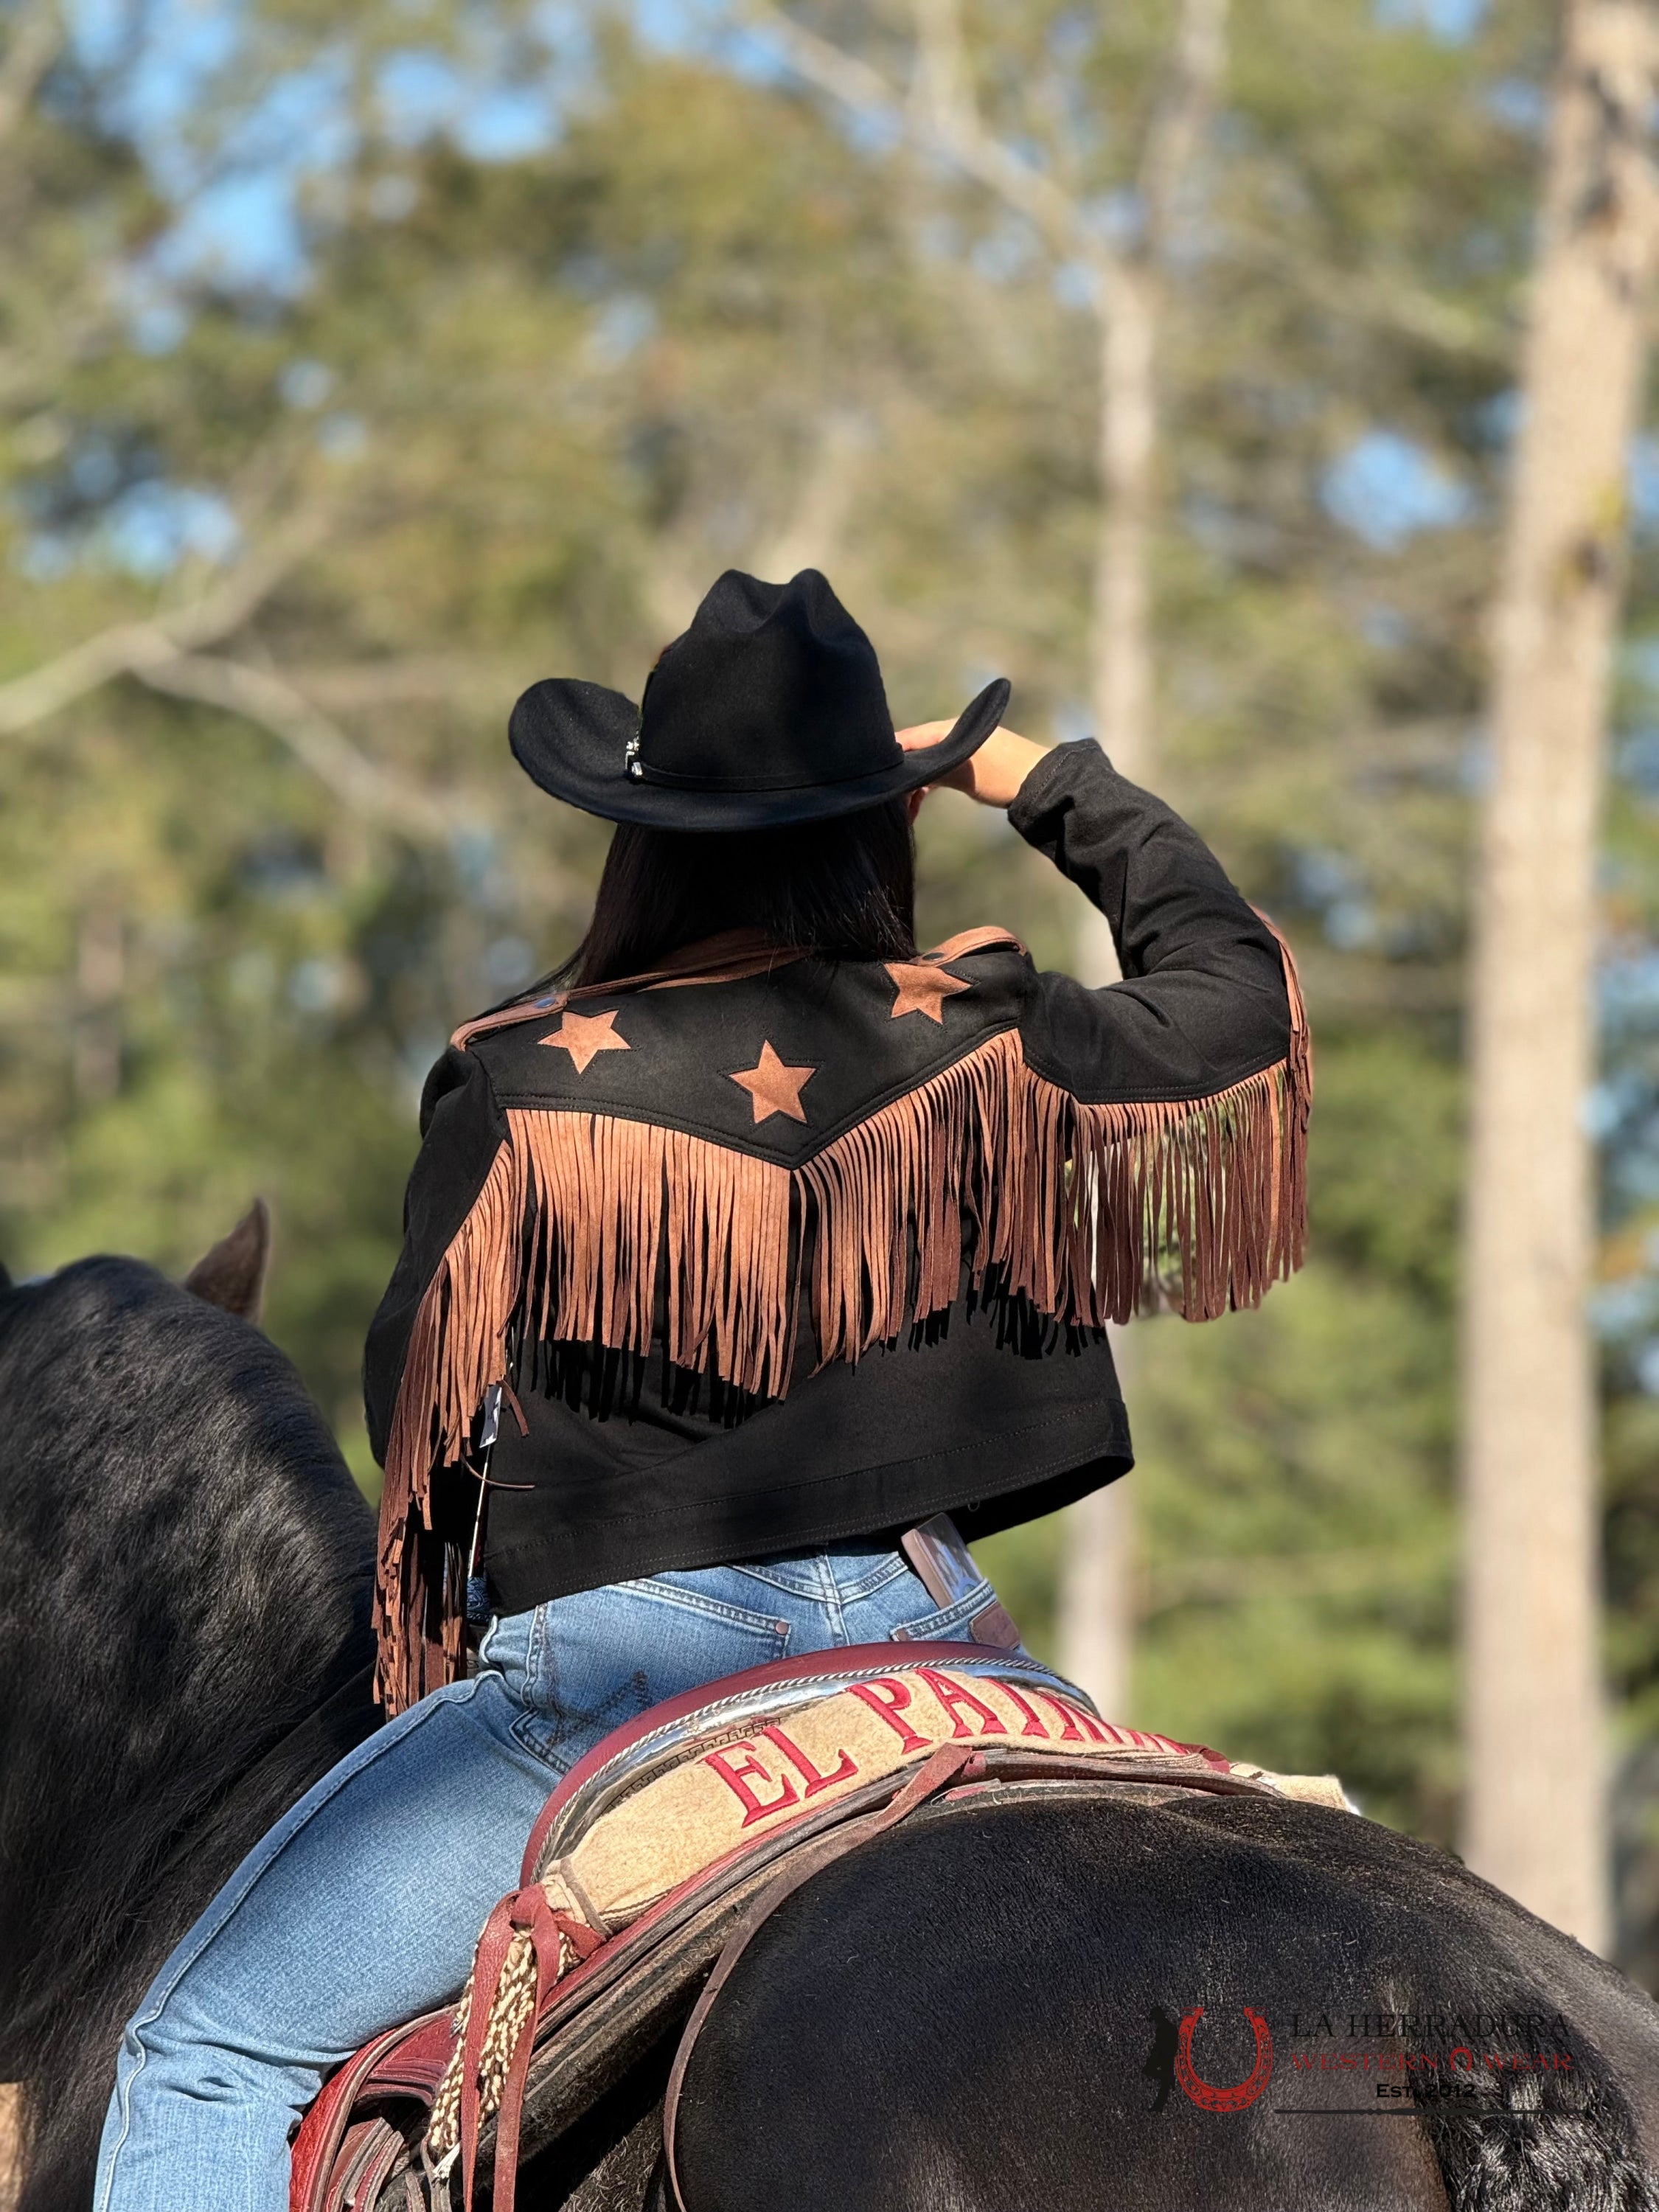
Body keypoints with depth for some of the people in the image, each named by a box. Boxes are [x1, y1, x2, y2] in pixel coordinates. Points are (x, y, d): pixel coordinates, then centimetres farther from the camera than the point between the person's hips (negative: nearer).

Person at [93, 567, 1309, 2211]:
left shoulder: (520, 1088, -4)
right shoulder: (980, 1049, 2)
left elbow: (419, 1409, 3)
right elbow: (1235, 988, 21)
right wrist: (1048, 784, 28)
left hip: (614, 1656, -3)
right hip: (922, 1634, 3)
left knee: (206, 2052, 5)